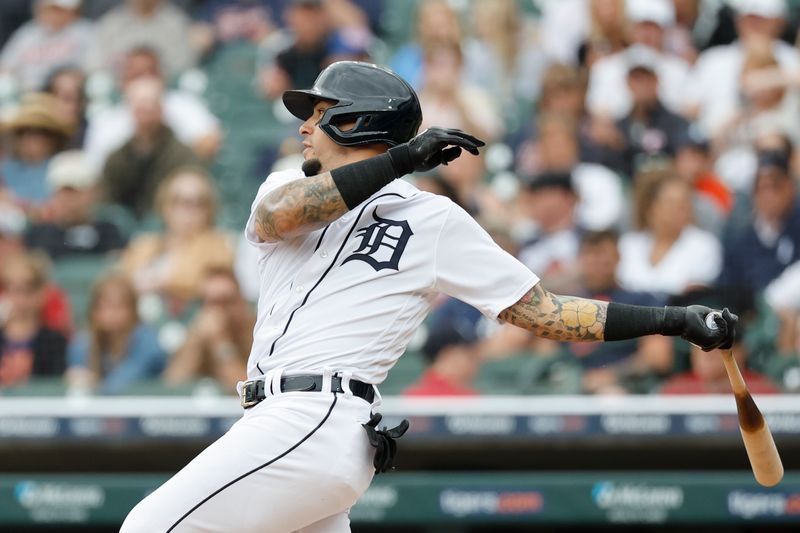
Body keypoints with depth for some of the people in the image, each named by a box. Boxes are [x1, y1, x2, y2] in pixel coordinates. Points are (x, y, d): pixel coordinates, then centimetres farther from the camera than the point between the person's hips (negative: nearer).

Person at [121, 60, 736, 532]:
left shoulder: (436, 219, 5)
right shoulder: (292, 186, 20)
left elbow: (546, 313, 5)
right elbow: (276, 217, -7)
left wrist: (675, 319, -2)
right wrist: (398, 160, -10)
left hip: (311, 427, -6)